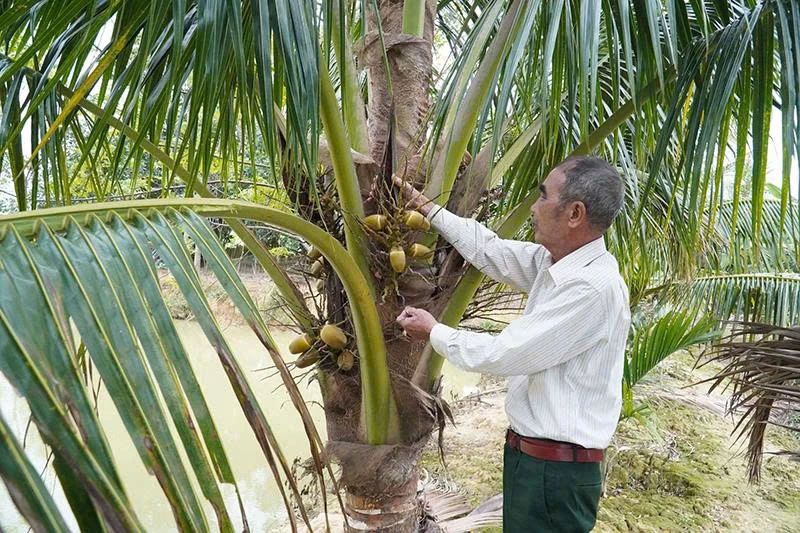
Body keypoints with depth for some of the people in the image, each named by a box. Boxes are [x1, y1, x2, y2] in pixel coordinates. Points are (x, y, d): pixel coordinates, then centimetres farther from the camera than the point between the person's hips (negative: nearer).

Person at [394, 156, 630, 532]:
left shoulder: (595, 287, -25)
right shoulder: (554, 261, 1)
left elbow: (502, 355, -23)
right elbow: (490, 250, 13)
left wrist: (434, 332, -7)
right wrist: (423, 206, 18)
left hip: (555, 471, -8)